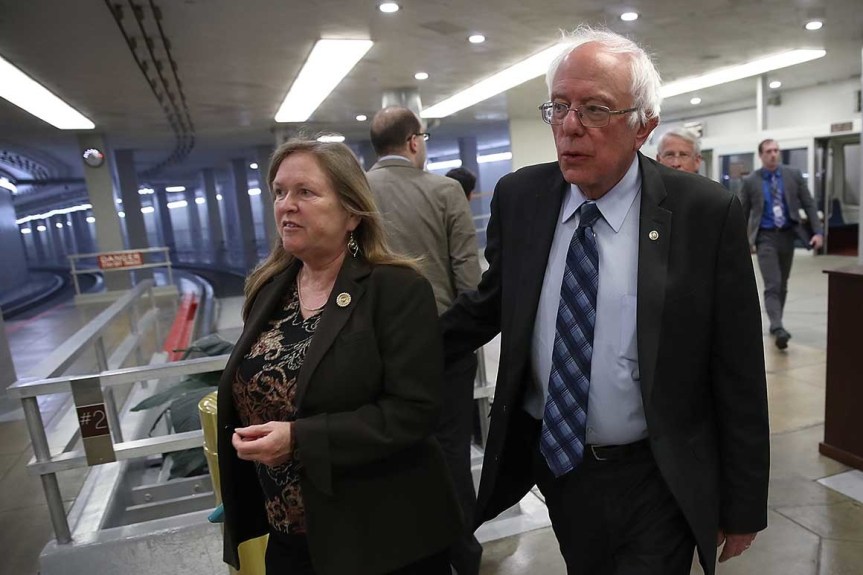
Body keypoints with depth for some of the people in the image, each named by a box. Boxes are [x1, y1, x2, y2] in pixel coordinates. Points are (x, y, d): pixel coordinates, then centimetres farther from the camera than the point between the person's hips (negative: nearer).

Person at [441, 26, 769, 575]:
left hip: (656, 482, -3)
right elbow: (490, 303, 4)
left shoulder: (707, 212, -15)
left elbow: (739, 377, -10)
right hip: (554, 461, 4)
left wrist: (743, 505, -3)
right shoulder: (519, 197, -7)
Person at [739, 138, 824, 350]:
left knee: (782, 285, 12)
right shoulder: (750, 181, -3)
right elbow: (743, 213, 3)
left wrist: (818, 231, -5)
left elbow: (809, 204, 4)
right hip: (766, 237, -3)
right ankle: (778, 329, -21)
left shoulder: (794, 175, 2)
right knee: (772, 285, -13)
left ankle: (775, 324, 25)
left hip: (787, 235, 3)